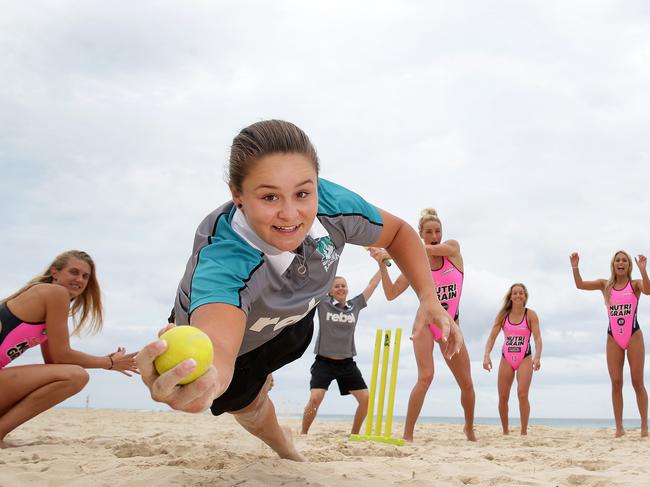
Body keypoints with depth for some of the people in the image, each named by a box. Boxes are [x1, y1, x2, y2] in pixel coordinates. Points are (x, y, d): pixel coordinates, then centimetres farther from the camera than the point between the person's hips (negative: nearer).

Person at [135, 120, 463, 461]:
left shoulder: (332, 204, -35)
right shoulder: (222, 261, -50)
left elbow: (397, 232, -15)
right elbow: (216, 346, -68)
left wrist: (428, 297, -29)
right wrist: (206, 379, -93)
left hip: (290, 316, 5)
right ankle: (284, 448, 45)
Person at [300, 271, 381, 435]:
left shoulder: (355, 305, 6)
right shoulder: (323, 304, -1)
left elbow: (372, 284, 12)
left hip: (347, 363, 4)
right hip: (324, 362, -4)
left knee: (366, 398, -3)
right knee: (315, 398, -21)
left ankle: (354, 434, 16)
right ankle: (303, 433, -1)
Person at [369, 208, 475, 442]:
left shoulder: (453, 248, -4)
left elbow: (431, 250, -26)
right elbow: (391, 294, -7)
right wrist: (382, 264, -18)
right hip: (425, 323, -2)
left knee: (467, 384, 8)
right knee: (426, 376, -23)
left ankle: (469, 428, 33)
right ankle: (407, 435, -19)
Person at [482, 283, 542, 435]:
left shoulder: (530, 315, -3)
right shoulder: (503, 315, 3)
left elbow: (537, 338, -11)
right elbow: (492, 337, -2)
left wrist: (537, 357, -28)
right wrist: (486, 356, -17)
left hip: (525, 359, -3)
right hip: (506, 359, 3)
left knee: (522, 394, -18)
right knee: (503, 397, 3)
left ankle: (524, 431, -8)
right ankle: (505, 431, 19)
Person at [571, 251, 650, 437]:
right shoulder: (605, 285, 8)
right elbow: (580, 285, -4)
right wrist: (575, 267, -18)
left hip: (633, 336, -2)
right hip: (613, 338, 2)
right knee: (616, 383, 1)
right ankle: (619, 427, 4)